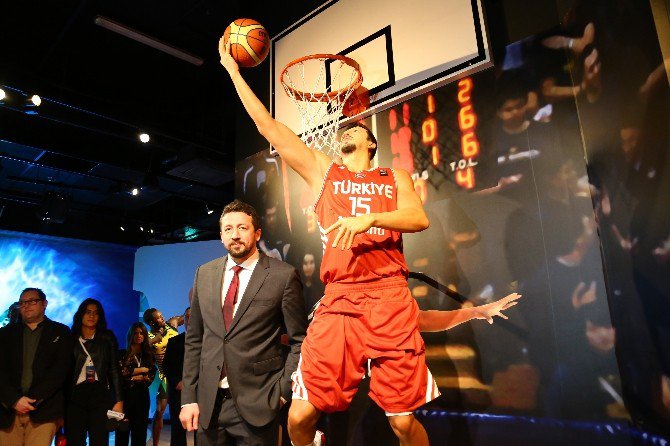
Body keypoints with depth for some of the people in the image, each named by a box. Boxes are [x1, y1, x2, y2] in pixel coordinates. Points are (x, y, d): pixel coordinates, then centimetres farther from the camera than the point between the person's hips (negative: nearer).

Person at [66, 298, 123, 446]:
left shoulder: (107, 338, 7)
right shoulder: (71, 339, 8)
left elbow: (114, 370, 4)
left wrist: (118, 400, -3)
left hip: (100, 396, -1)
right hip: (75, 397, 1)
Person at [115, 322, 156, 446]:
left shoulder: (148, 355, 10)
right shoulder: (123, 354, 3)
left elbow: (151, 376, 2)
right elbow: (121, 371, -11)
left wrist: (137, 377, -11)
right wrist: (141, 370, -6)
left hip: (142, 395, 2)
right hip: (126, 394, -2)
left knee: (140, 429, 4)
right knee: (123, 429, 0)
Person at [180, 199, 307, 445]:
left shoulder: (283, 275, -9)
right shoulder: (205, 274, 5)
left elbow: (299, 340, -3)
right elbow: (194, 339, 9)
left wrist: (283, 390, -9)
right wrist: (189, 397, 6)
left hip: (257, 404, -4)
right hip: (208, 403, 4)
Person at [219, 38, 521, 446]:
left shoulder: (395, 177, 17)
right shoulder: (322, 171, 18)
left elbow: (419, 218, -2)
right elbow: (267, 125, 16)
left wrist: (369, 218, -18)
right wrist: (233, 71, 17)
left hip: (389, 299, -1)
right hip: (337, 302, 1)